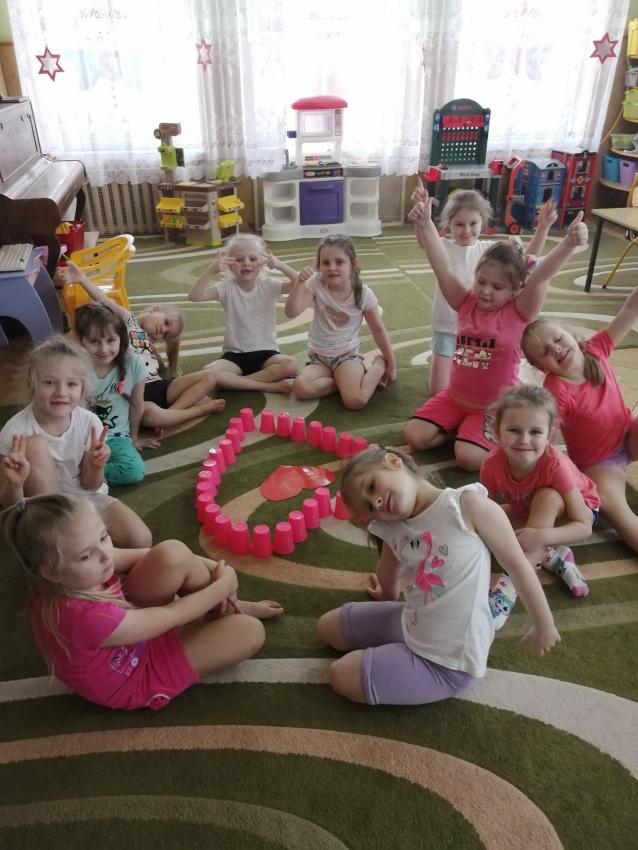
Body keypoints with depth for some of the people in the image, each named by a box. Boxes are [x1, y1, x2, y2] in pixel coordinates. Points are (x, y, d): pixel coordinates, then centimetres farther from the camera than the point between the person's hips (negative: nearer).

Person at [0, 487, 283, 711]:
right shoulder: (87, 618, -43)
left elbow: (158, 556, -9)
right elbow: (170, 615, -29)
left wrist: (212, 568, -18)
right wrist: (224, 584, -16)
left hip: (125, 619, 7)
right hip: (136, 676, -7)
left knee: (172, 552, -21)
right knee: (251, 632, -16)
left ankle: (224, 607, 6)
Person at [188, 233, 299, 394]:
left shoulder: (268, 285, -2)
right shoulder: (226, 287, -4)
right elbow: (194, 296, -19)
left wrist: (281, 266, -26)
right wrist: (212, 270, -31)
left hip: (266, 352, 1)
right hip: (235, 354, 0)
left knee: (290, 365, -30)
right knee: (209, 374, -29)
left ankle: (235, 382, -19)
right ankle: (269, 385, -23)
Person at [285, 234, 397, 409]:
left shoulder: (363, 294, -12)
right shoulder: (316, 284, -12)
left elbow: (378, 329, 1)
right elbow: (291, 312, -22)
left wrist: (390, 364, 6)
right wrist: (299, 282, -36)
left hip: (348, 354, -2)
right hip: (318, 356, 2)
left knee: (355, 400, -28)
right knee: (300, 387, -29)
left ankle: (378, 365, 3)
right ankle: (347, 380, -5)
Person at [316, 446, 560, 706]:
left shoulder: (468, 504, -22)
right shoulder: (391, 529, -4)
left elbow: (518, 565, -12)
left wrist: (543, 627, -3)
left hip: (447, 662, -7)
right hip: (410, 625, 7)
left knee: (342, 677, -12)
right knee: (327, 627, 16)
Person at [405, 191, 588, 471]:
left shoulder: (519, 313, -13)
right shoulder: (466, 304, -4)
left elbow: (540, 278, -30)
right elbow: (443, 268, -14)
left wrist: (569, 243, -48)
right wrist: (425, 225, -25)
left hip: (495, 407, -4)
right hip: (454, 398, 4)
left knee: (468, 458, -22)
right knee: (414, 436, -9)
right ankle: (459, 427, 15)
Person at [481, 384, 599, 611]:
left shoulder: (555, 465, -36)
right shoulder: (492, 464, -29)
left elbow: (584, 527, -32)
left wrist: (541, 536, -48)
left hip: (575, 509, -4)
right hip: (529, 512, 4)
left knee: (547, 497, -36)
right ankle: (552, 556, -13)